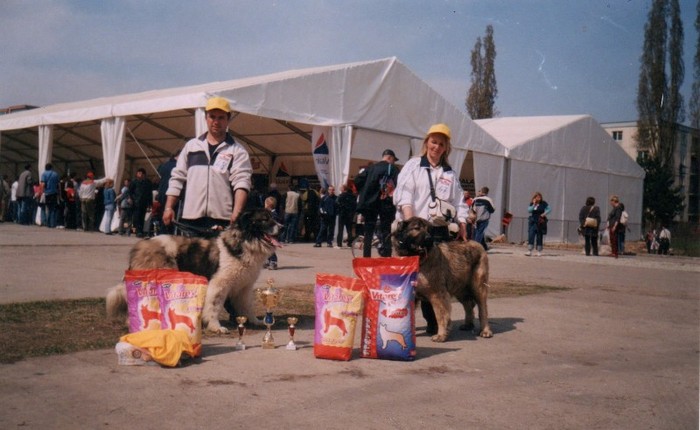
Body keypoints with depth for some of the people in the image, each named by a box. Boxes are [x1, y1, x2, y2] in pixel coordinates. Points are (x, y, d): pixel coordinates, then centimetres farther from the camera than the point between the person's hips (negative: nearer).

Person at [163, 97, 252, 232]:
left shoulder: (237, 151, 3)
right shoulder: (191, 146, 15)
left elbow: (241, 183, -10)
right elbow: (177, 178, 16)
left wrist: (236, 213, -26)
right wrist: (169, 207, 7)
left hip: (221, 219, -3)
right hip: (190, 217, 4)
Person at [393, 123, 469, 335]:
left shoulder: (450, 173, 16)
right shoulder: (413, 166, 6)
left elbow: (459, 203, 16)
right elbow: (403, 196, -5)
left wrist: (462, 227, 4)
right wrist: (410, 222, -16)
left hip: (438, 230, 3)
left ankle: (433, 322, 10)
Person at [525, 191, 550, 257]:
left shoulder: (543, 203, -1)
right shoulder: (532, 204, 5)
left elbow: (549, 209, -1)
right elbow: (529, 210, -7)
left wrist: (544, 213, -15)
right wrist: (534, 204, -15)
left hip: (540, 222, -2)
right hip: (533, 222, 2)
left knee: (539, 237, 3)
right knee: (531, 236, -7)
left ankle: (539, 252, 12)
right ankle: (529, 251, -7)